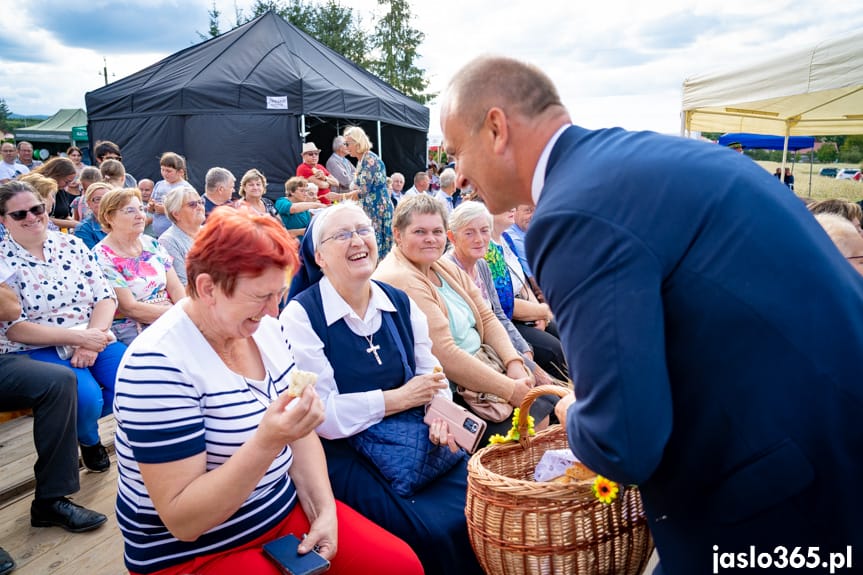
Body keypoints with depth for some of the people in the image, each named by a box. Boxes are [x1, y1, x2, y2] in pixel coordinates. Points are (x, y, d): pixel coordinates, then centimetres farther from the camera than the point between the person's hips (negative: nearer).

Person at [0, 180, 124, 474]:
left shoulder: (72, 245, 6)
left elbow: (105, 297, 1)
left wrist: (91, 342, -17)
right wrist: (78, 337, -21)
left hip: (92, 340, 4)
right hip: (33, 350, -4)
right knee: (87, 396, -30)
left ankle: (78, 421, 11)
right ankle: (88, 439, 8)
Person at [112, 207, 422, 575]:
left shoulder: (263, 329, -2)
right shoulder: (159, 364, -24)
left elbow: (300, 435, 6)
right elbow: (182, 520, -24)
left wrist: (324, 511, -7)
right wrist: (267, 441, -35)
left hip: (286, 510, 7)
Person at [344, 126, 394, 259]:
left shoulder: (370, 159, -14)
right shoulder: (362, 160, 13)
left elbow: (363, 191, -18)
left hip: (378, 207, -9)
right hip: (370, 209, 9)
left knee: (376, 243, -6)